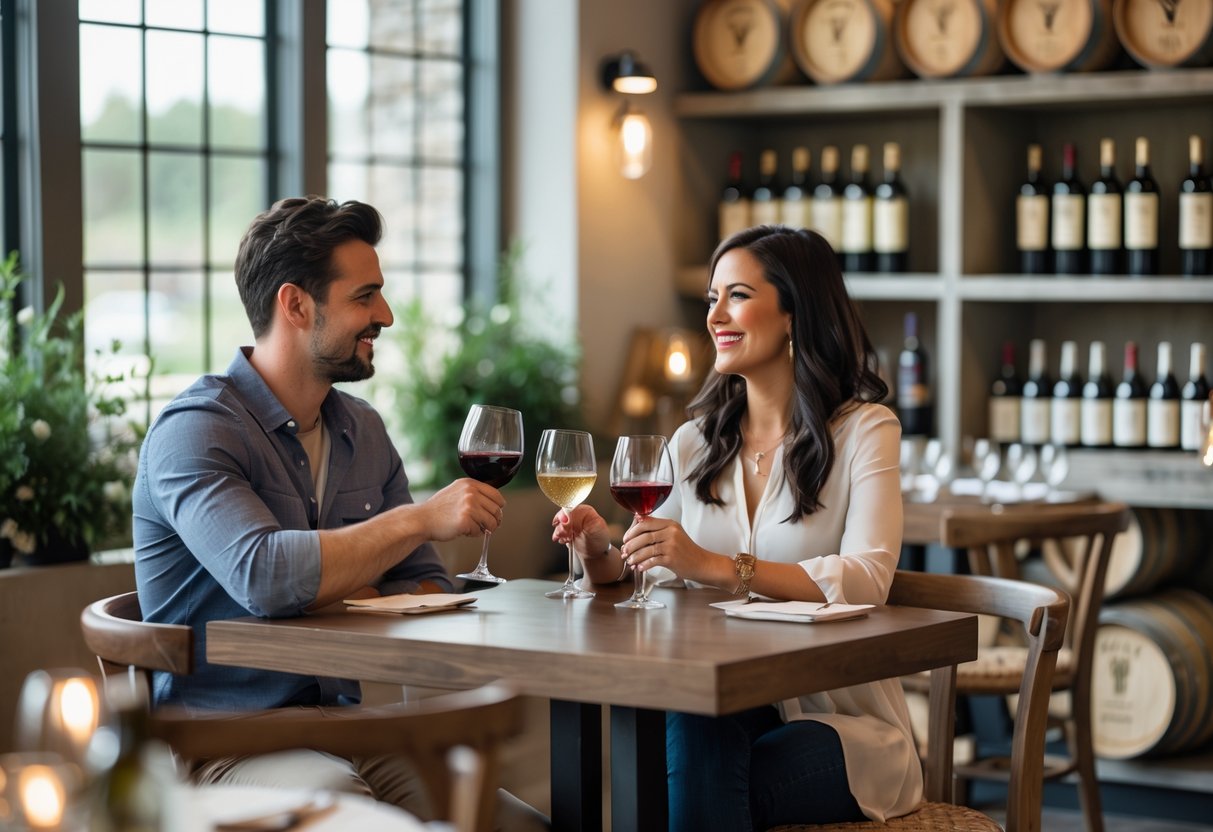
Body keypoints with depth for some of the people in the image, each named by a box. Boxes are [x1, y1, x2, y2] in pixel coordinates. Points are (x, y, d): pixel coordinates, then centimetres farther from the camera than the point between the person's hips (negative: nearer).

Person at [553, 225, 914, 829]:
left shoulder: (862, 430, -3)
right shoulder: (694, 443, 13)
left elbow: (867, 578, -19)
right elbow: (657, 577, 12)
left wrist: (716, 566, -30)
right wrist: (602, 556, -12)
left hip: (840, 717, -3)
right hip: (727, 706, 3)